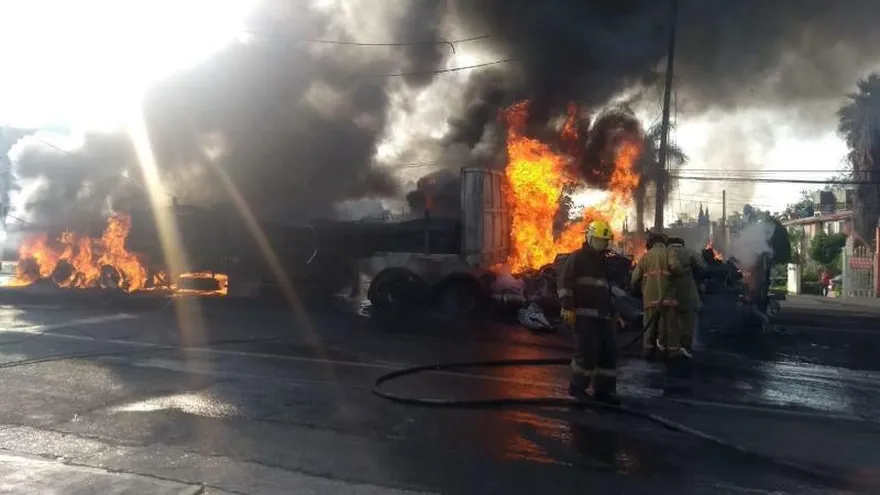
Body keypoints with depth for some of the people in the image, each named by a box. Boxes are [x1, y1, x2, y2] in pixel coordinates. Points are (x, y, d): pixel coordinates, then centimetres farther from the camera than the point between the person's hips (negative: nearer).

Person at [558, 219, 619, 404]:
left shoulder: (603, 262, 23)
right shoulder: (576, 258, -3)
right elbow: (564, 283, -12)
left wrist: (613, 311, 26)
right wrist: (568, 307, -20)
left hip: (602, 316, 8)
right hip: (583, 314, -8)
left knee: (609, 351, 4)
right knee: (587, 350, -12)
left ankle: (603, 389, 13)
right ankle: (577, 386, 5)